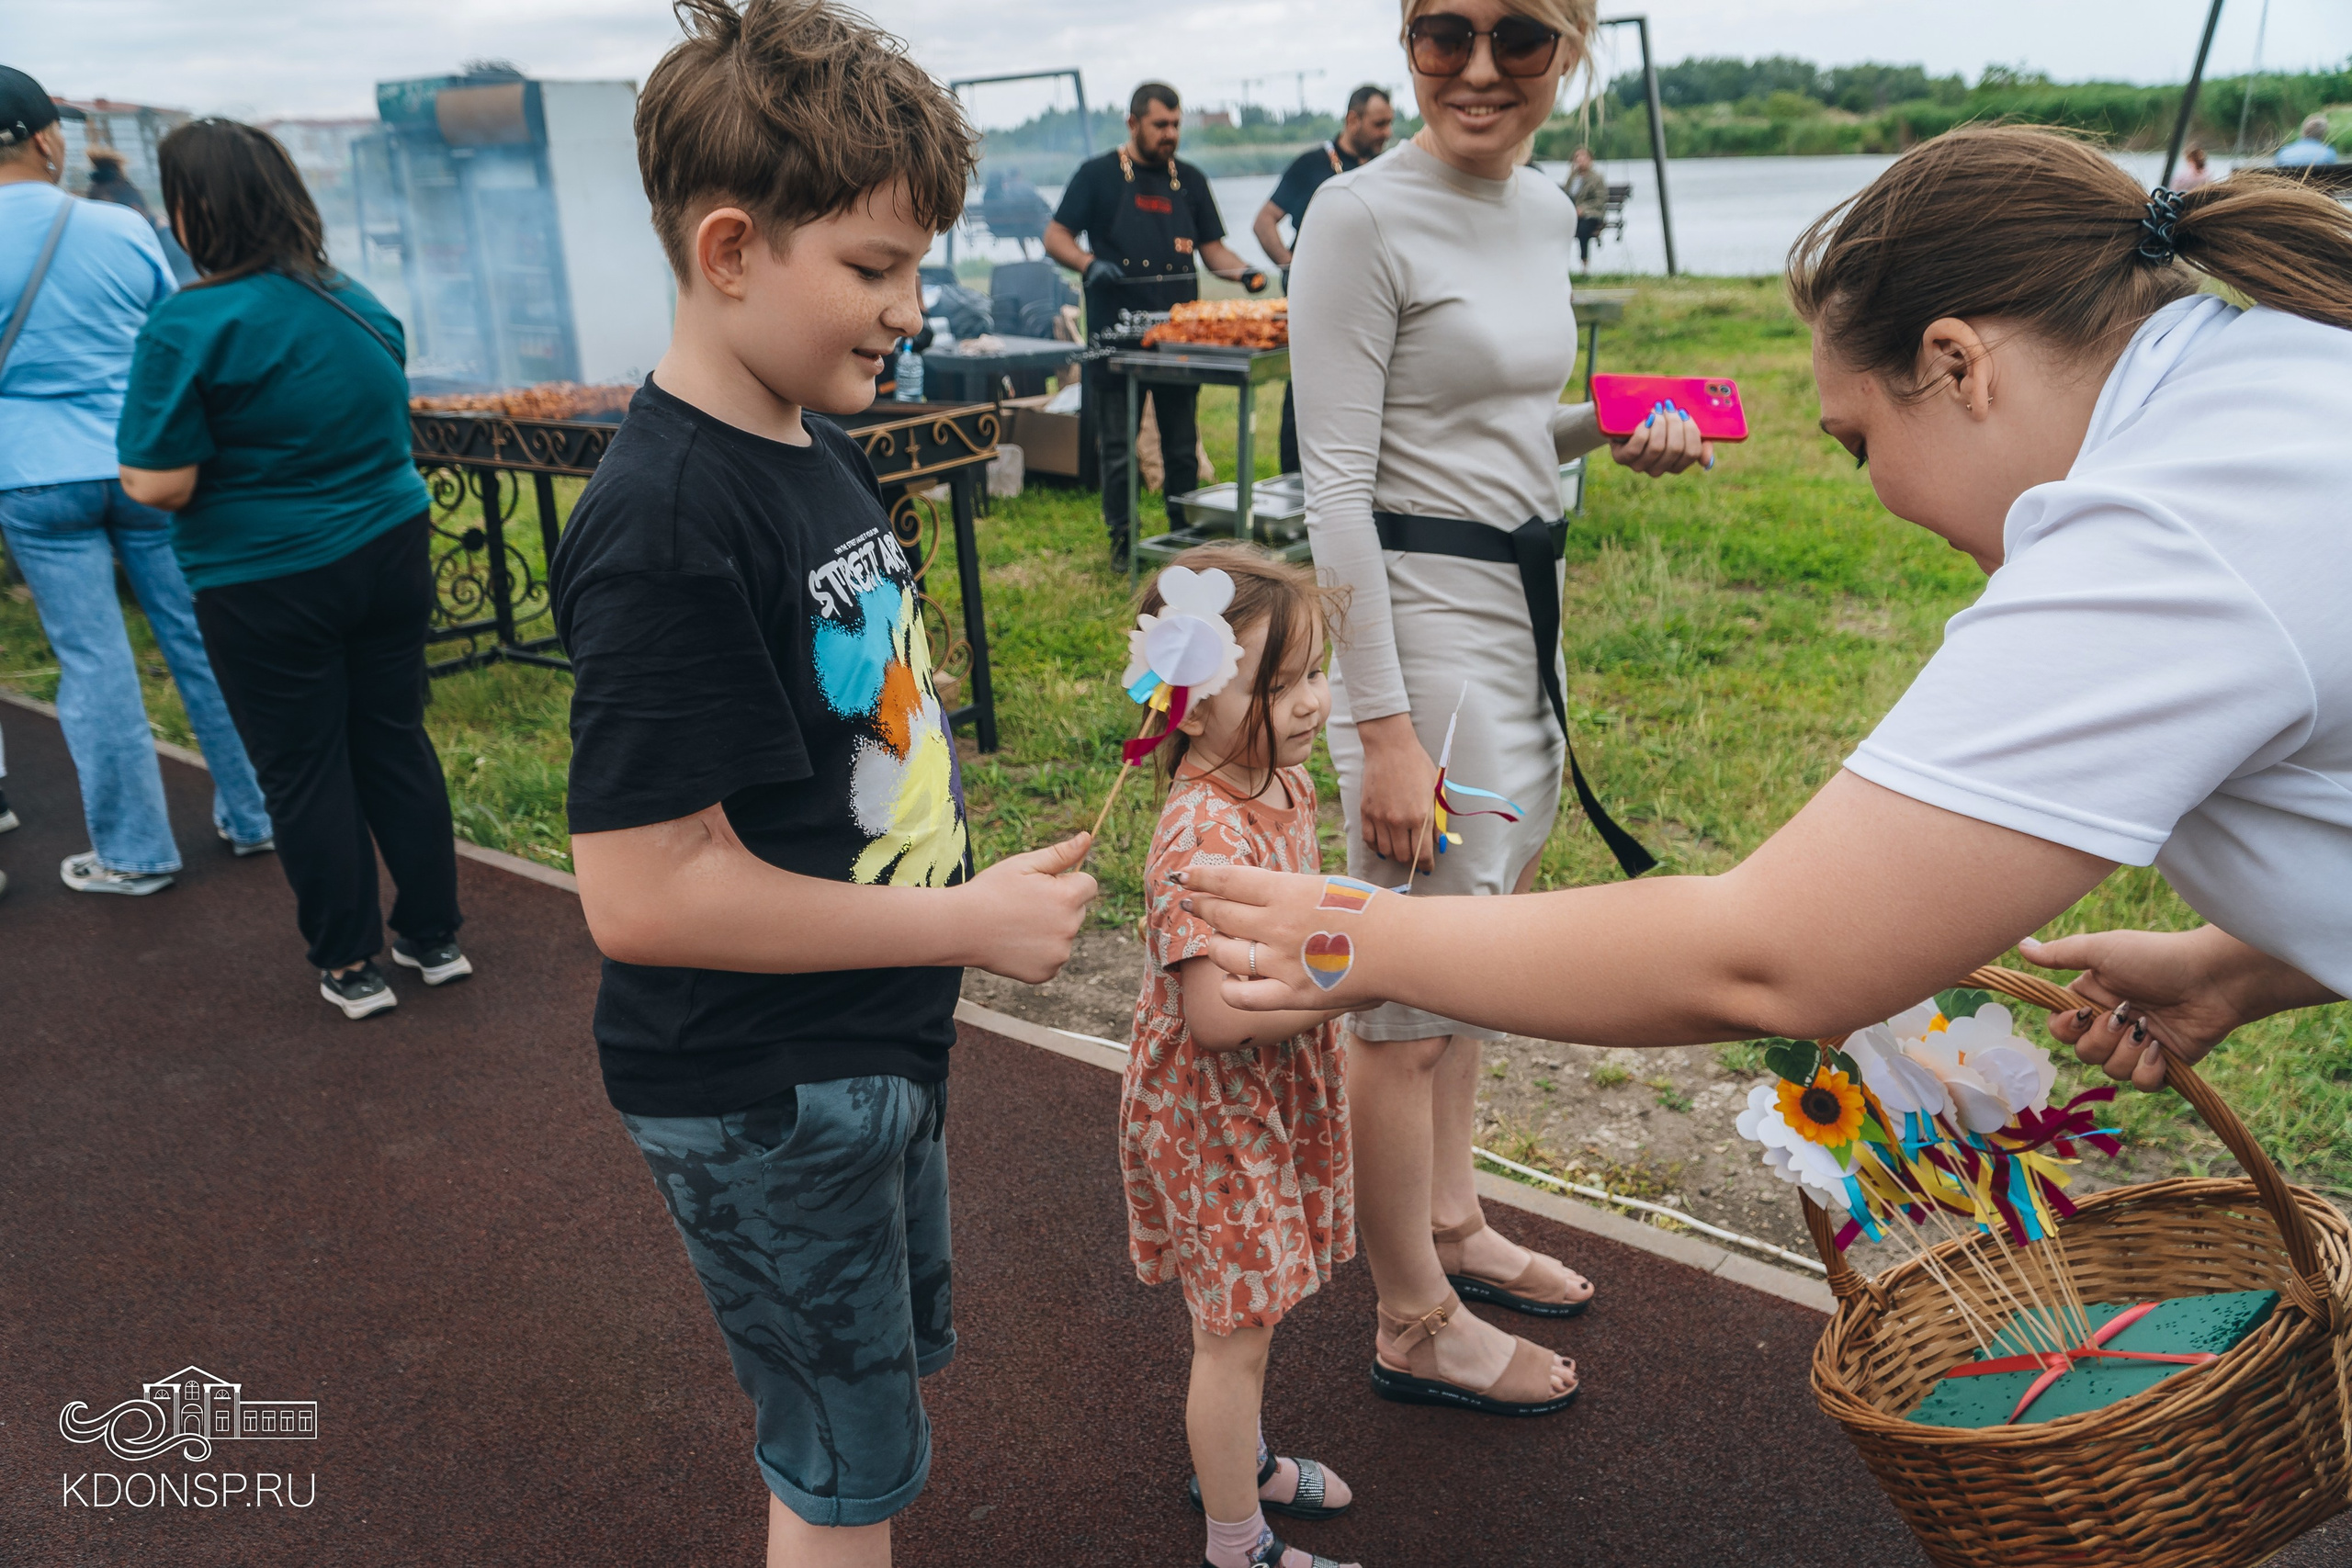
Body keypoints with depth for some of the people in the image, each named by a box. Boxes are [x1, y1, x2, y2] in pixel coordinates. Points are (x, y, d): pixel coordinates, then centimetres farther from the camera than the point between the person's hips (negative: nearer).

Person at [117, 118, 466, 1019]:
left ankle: (350, 967, 18)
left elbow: (163, 485, -18)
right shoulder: (358, 303, 4)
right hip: (389, 556, 6)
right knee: (396, 745, 15)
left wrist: (132, 470, 4)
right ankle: (434, 937, 23)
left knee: (304, 774, 8)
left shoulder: (191, 325, -16)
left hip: (269, 585, -5)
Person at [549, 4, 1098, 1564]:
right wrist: (968, 920, -23)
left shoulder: (818, 453, 2)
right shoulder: (668, 527, -27)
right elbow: (642, 892, -28)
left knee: (896, 1370, 27)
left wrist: (968, 877, 6)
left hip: (874, 1040, 9)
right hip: (760, 1096, -8)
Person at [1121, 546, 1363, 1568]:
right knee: (1237, 1322, 7)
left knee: (1245, 1299, 26)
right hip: (1209, 1111, -8)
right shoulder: (1204, 834, -31)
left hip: (1270, 1097, 9)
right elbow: (1218, 1013, -34)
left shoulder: (1285, 783, -2)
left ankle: (1231, 1458, 49)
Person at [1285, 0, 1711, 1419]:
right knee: (1415, 993, 2)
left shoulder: (1545, 209, 10)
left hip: (1525, 603, 9)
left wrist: (1616, 433, 3)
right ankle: (1417, 1325, 21)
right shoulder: (1364, 215, -14)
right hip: (1419, 619, -9)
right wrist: (1386, 729, -21)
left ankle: (1452, 1222, 41)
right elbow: (1337, 485, -18)